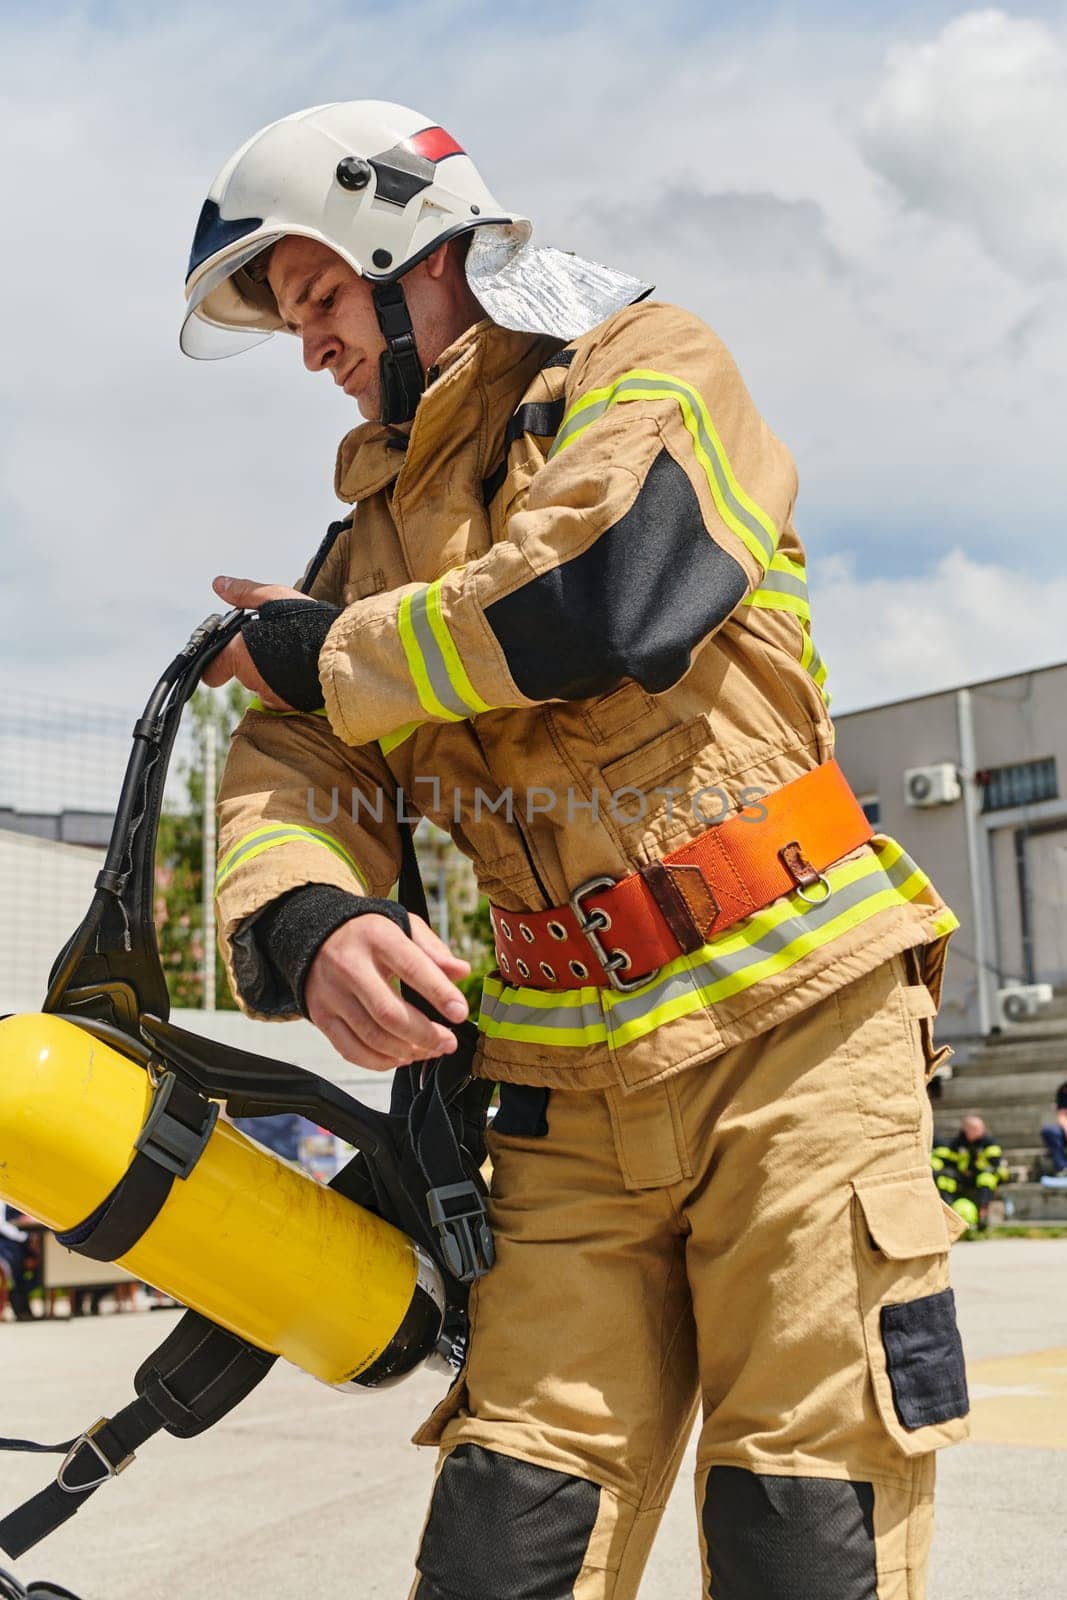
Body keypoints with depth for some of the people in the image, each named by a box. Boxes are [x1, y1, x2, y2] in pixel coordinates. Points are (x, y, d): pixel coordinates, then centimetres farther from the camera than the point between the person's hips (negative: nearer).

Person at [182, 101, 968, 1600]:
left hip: (791, 1029, -4)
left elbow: (601, 600, -17)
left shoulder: (649, 368, 3)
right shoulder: (382, 532, 18)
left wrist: (327, 654, -2)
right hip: (576, 1085, 5)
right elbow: (293, 773, 6)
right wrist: (303, 926, -18)